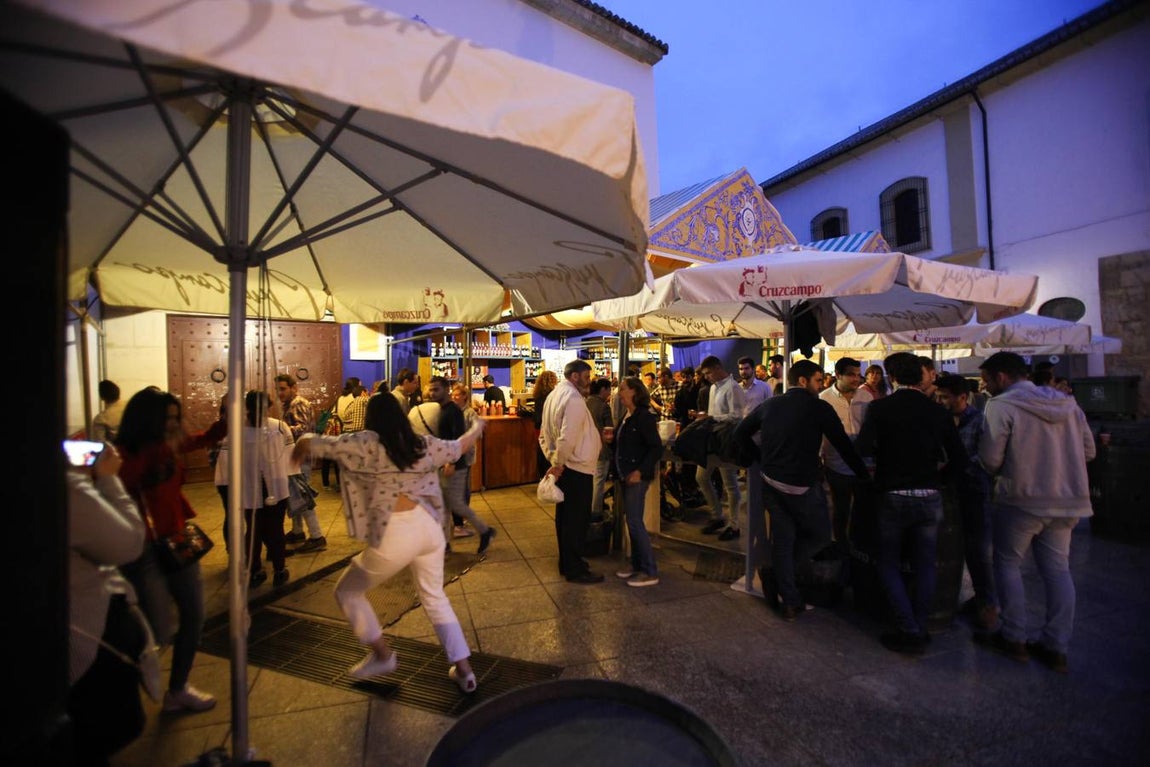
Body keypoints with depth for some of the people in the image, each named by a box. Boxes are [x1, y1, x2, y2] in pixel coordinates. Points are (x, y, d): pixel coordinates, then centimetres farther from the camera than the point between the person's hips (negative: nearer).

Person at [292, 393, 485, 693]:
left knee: (348, 591, 23)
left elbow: (310, 444, -2)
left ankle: (382, 655, 32)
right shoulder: (425, 444, 10)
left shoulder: (366, 443, -3)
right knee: (435, 597, 25)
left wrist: (302, 447, 23)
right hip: (429, 526, 6)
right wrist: (477, 426, 46)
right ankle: (464, 670, 25)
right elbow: (460, 446, 25)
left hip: (394, 534, -5)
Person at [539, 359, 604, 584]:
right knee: (578, 519, 3)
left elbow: (544, 435, 14)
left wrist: (553, 460, 8)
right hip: (577, 469, -10)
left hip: (563, 468, 10)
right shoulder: (573, 398, -19)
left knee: (565, 517, 18)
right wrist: (559, 464, -16)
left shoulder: (554, 395, 11)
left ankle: (567, 562, 32)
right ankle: (575, 570, 15)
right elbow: (567, 438, -29)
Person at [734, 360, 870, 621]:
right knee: (820, 535, 18)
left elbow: (740, 434, 8)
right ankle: (775, 574, 9)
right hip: (802, 486, -5)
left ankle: (789, 603, 22)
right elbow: (844, 445, -5)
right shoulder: (819, 408, -9)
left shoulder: (769, 405, 5)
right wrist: (865, 475, 8)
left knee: (782, 540, 14)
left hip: (771, 482, 5)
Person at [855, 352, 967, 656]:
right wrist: (937, 480, 15)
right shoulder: (937, 411, 2)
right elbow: (959, 458, 2)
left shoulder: (880, 408, -9)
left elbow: (862, 447, -18)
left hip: (894, 497, -3)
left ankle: (909, 631, 6)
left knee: (889, 564, 11)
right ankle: (920, 630, 22)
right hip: (930, 498, 4)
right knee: (924, 566, 15)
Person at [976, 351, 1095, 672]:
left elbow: (989, 458, -16)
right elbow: (1088, 450, 12)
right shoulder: (1067, 402, 8)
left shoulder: (1002, 406, -13)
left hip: (1021, 500, -6)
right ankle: (1056, 648, 19)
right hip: (1067, 501, 6)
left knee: (1008, 564, 10)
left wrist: (1002, 472, 6)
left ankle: (1014, 638, 16)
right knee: (1057, 570, 13)